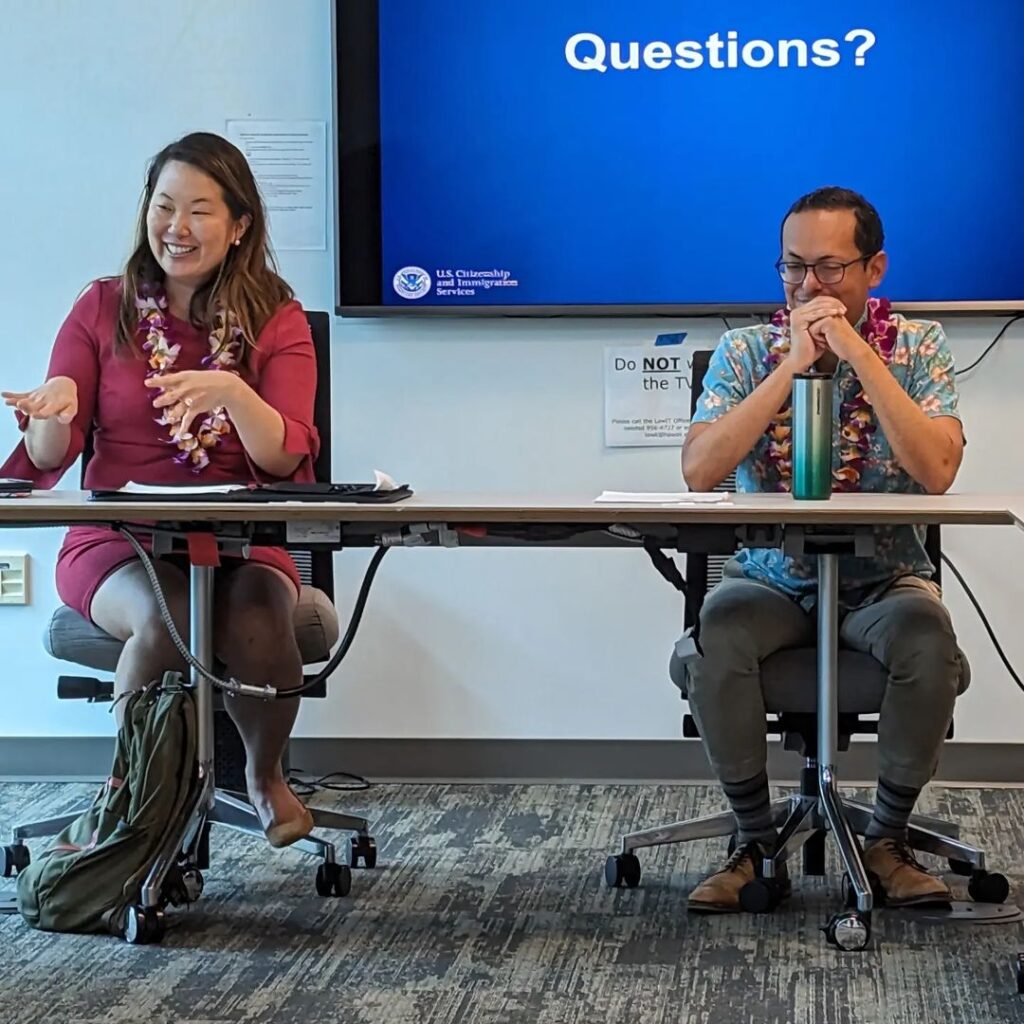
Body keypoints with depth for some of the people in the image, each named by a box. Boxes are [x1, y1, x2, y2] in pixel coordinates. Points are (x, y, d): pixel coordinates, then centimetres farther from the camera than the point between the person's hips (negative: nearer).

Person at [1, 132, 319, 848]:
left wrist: (232, 393, -29)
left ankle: (265, 774, 0)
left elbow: (286, 458, -9)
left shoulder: (277, 321, 5)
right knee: (166, 617, -34)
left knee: (257, 624, -32)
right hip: (118, 544, 0)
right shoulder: (104, 310, 6)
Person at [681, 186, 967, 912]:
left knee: (929, 640, -32)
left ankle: (889, 840, -8)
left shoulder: (918, 346, -3)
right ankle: (757, 843, -11)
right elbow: (699, 472, -16)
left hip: (883, 578, 0)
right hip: (772, 580, 1)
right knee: (715, 635, -30)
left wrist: (857, 354, -22)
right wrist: (792, 364, -20)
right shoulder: (746, 351, -1)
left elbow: (938, 471, -19)